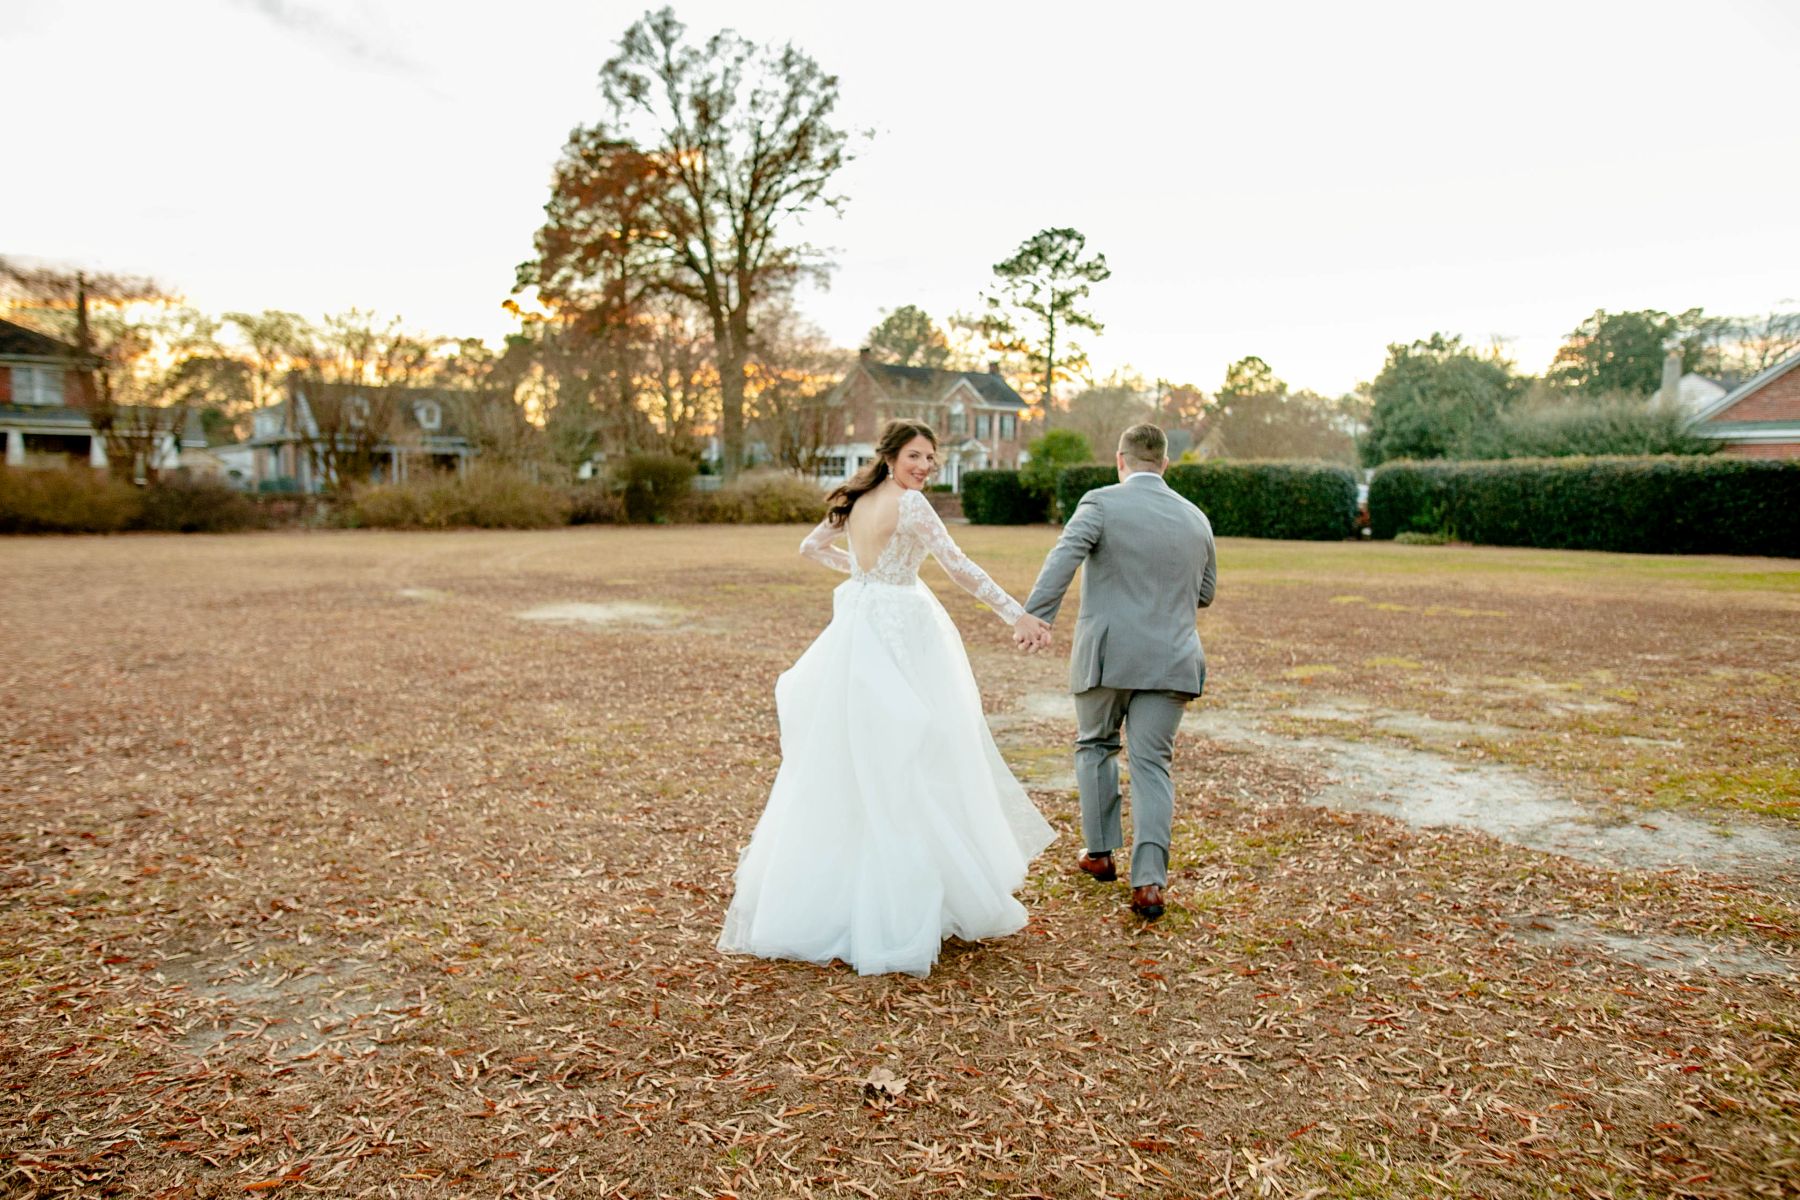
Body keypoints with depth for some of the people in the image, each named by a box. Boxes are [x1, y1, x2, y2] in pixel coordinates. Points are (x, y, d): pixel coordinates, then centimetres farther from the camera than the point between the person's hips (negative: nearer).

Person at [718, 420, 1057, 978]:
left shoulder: (857, 500, 11)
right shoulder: (910, 502, -12)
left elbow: (811, 546, 25)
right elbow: (959, 566, -18)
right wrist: (1017, 615, -17)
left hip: (855, 630, 8)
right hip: (899, 635, -8)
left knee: (843, 764, 15)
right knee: (904, 767, -2)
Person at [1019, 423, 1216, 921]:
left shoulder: (1101, 503, -5)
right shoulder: (1196, 518, 11)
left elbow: (1063, 557, -22)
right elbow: (1204, 594, 21)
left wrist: (1035, 615, -31)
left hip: (1106, 656, -3)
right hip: (1170, 660, 3)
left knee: (1095, 746, 19)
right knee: (1152, 765, 6)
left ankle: (1100, 852, 27)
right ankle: (1149, 880, -1)